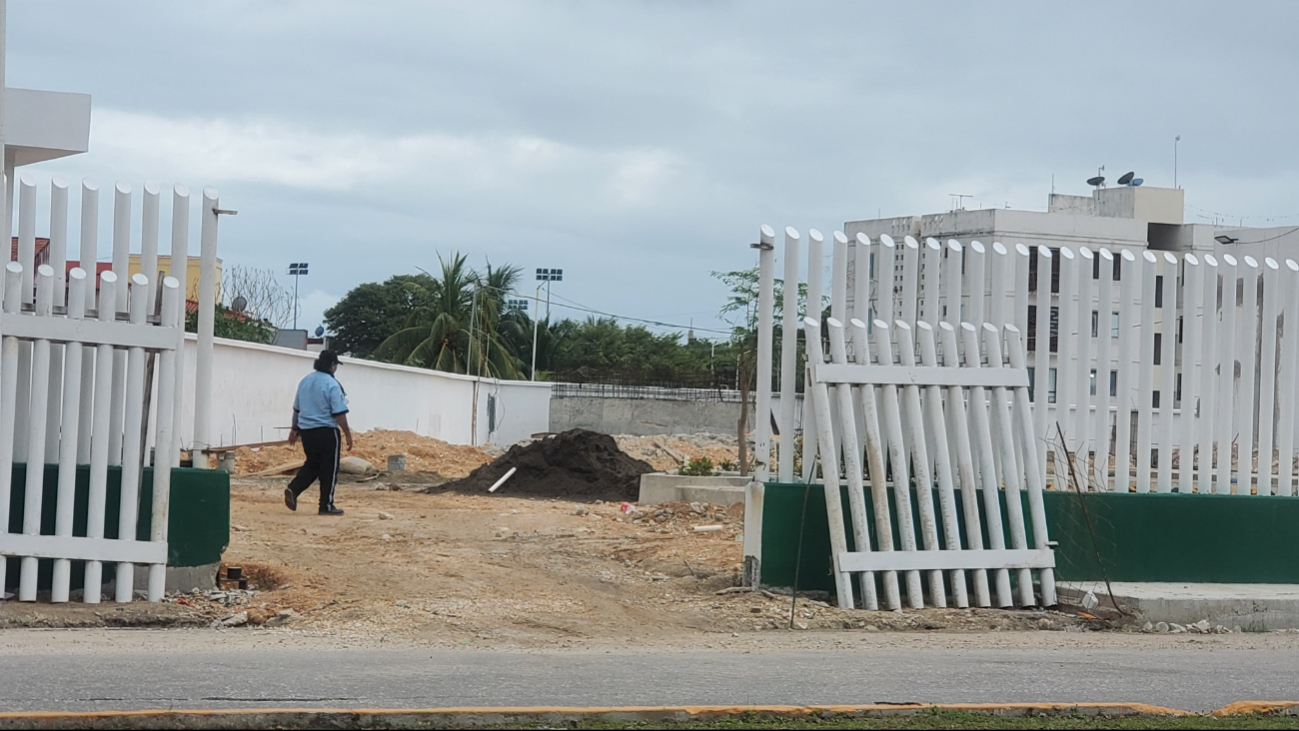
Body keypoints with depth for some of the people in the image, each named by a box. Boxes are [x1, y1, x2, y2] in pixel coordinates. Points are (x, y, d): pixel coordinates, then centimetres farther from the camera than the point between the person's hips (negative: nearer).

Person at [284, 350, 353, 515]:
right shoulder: (332, 384, -14)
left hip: (306, 431, 7)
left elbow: (297, 409, 16)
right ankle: (326, 506, 6)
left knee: (311, 465, 19)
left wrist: (295, 429, 27)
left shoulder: (305, 381, 8)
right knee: (329, 470, 3)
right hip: (327, 432, -7)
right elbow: (339, 413, -16)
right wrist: (348, 434, -8)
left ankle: (293, 489, -1)